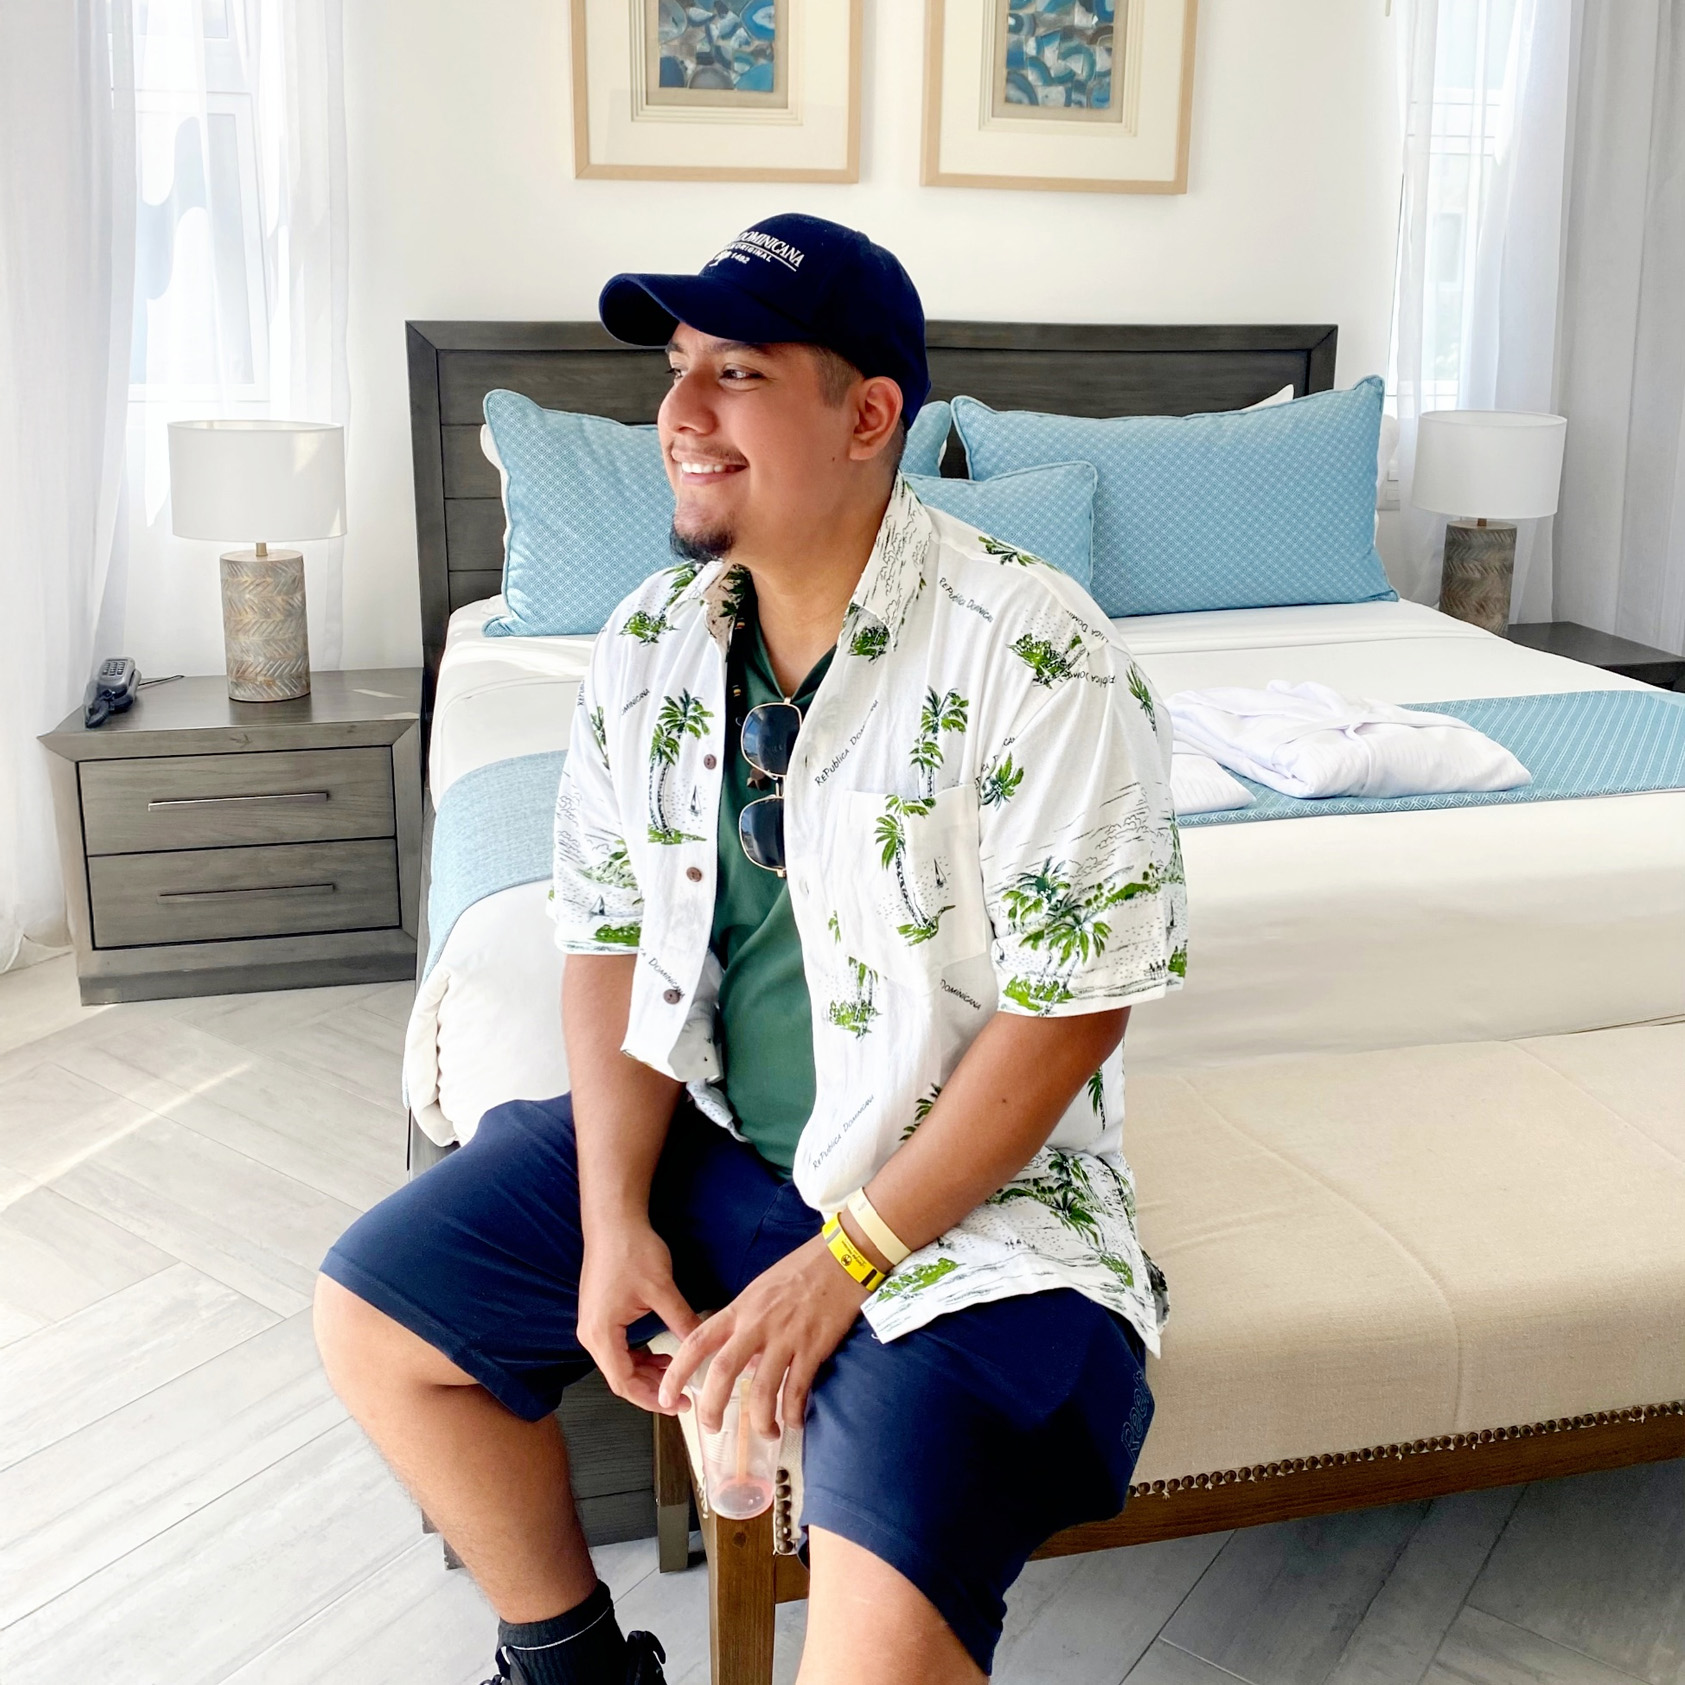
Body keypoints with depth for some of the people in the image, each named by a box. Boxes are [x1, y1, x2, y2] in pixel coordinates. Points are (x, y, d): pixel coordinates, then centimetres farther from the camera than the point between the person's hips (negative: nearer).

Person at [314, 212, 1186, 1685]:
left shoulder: (1036, 660, -20)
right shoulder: (649, 649, 0)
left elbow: (1072, 1010, -19)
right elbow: (614, 939, 4)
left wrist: (839, 1265, -19)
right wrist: (615, 1220, -7)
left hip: (963, 1185, -6)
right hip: (701, 1137, 7)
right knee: (373, 1313, 8)